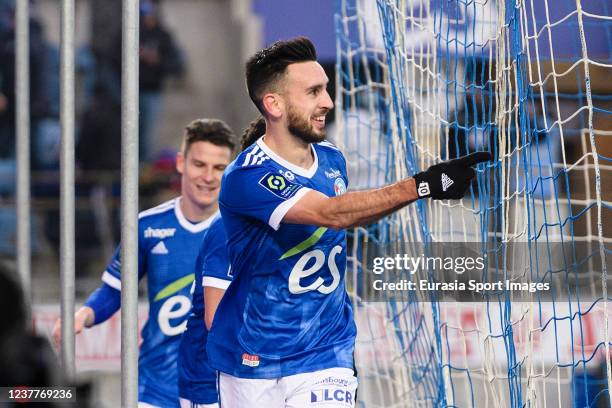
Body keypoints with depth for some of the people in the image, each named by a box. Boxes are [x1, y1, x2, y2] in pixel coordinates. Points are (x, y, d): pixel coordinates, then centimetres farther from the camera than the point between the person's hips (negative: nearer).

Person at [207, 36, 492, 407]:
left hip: (324, 358, 4)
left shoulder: (333, 161, 4)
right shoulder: (246, 178, -19)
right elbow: (331, 214, -33)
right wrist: (422, 186, -42)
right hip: (250, 363, -4)